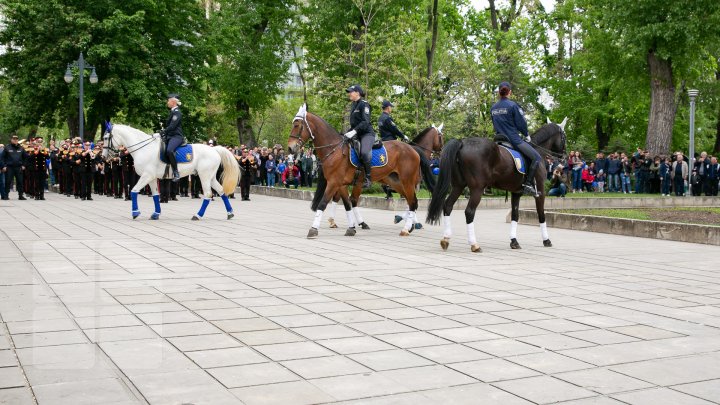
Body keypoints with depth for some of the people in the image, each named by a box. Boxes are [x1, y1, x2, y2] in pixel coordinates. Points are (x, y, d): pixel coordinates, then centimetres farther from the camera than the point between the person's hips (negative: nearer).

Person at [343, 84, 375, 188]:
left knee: (364, 152, -34)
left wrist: (354, 131, -27)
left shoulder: (364, 104, -9)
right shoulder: (353, 105, 17)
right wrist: (349, 132, 8)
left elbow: (365, 122, -19)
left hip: (367, 133, -10)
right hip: (357, 134, 10)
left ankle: (368, 178, -27)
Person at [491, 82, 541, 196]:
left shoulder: (493, 108, 10)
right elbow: (521, 123, -8)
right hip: (514, 139, -8)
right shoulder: (512, 105, -10)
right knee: (536, 157, -6)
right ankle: (528, 184, -16)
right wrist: (526, 135, 8)